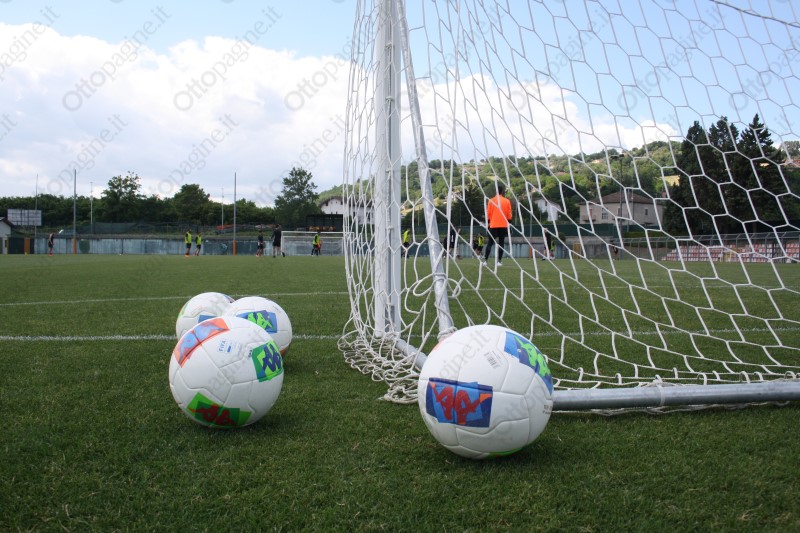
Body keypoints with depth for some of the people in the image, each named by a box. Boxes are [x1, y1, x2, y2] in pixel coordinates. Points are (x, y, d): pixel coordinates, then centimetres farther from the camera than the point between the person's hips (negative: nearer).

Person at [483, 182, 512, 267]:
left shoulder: (491, 201, 0)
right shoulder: (507, 201, 0)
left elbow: (488, 214, 2)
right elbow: (509, 215, 2)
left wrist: (488, 223, 12)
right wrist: (508, 222, 15)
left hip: (493, 225, 0)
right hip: (503, 225, 0)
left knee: (490, 243, 6)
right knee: (501, 243, 5)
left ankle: (485, 260, -3)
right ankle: (499, 261, -1)